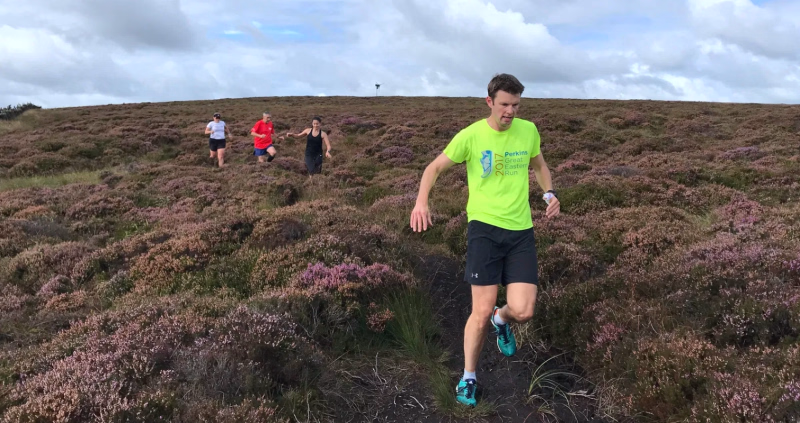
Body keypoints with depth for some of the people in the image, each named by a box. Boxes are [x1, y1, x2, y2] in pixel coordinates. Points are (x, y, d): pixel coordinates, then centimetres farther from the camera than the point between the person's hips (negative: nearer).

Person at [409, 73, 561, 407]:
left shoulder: (528, 130, 5)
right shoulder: (470, 136, -5)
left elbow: (539, 166, 23)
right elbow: (435, 167, 5)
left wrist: (549, 193, 4)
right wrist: (421, 201, -13)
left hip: (521, 230, 3)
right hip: (484, 227, -3)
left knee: (522, 311, -8)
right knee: (482, 311, -4)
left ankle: (500, 319, 32)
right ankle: (468, 378, 20)